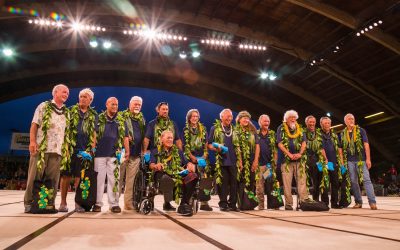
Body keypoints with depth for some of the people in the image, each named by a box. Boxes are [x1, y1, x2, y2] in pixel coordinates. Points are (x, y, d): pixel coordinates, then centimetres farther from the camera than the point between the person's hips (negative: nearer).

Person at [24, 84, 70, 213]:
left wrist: (66, 147, 10)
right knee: (35, 176, -2)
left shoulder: (66, 112, 19)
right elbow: (34, 125, 0)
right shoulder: (44, 106, 7)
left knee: (53, 178, 2)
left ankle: (49, 203, 7)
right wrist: (32, 141, -11)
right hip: (41, 147, -4)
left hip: (57, 149, 4)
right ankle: (29, 203, 6)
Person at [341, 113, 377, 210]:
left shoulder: (360, 130, 4)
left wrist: (368, 159, -10)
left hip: (361, 159, -3)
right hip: (349, 161, 3)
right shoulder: (343, 133, 10)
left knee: (366, 180, -9)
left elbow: (366, 144, -2)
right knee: (353, 181, 5)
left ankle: (372, 202, -9)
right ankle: (358, 202, 13)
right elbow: (341, 148, 12)